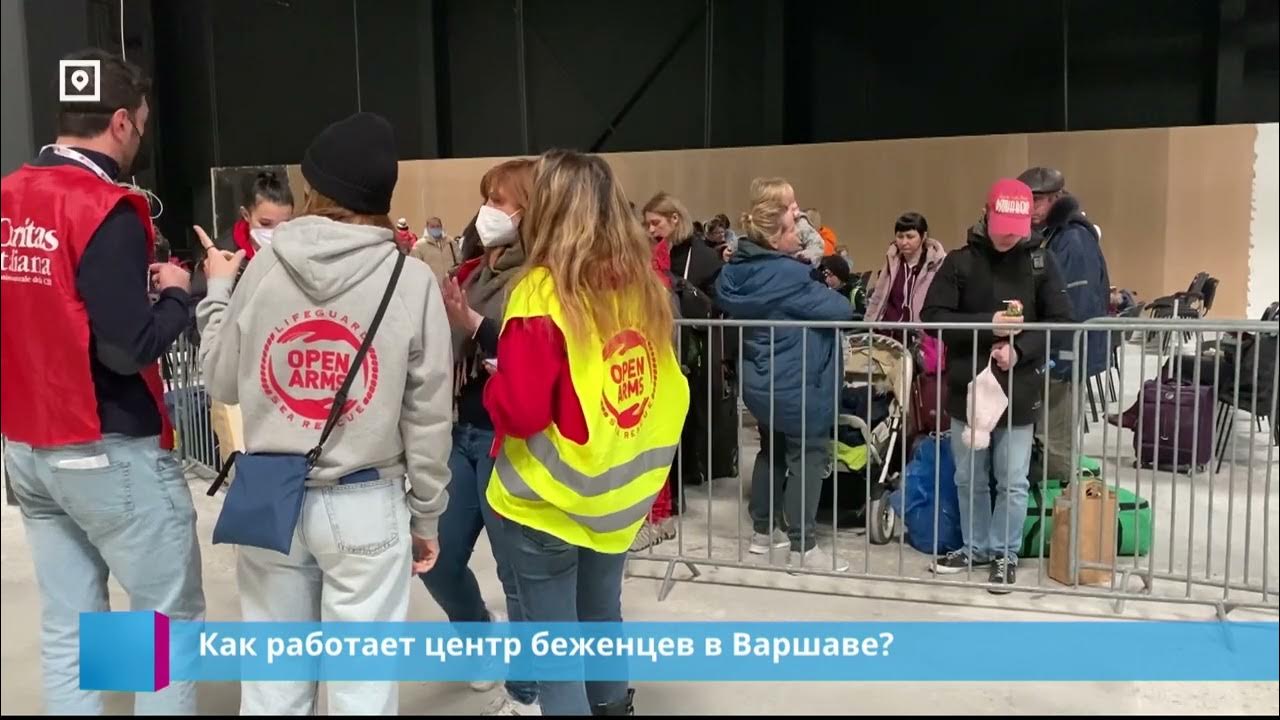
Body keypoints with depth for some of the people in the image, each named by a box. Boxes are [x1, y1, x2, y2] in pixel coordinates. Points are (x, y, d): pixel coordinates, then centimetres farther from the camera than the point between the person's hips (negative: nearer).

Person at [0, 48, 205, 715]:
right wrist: (176, 292, -5)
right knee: (171, 619, 6)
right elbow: (130, 349, -22)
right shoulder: (105, 210, -17)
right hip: (109, 453, -7)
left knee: (65, 629, 14)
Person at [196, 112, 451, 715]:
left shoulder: (262, 266, -5)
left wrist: (217, 290, 21)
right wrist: (427, 512, 7)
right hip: (365, 502, -2)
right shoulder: (412, 279, -10)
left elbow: (223, 383, 6)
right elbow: (428, 416, -6)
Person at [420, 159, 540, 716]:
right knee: (437, 558, 15)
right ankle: (483, 634, 45)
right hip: (463, 432, 7)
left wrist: (474, 324, -25)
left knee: (516, 570, 5)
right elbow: (445, 346, 15)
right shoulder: (473, 271, 10)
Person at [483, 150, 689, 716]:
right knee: (602, 616, 24)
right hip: (620, 490, 6)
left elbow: (518, 411, -21)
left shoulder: (543, 291, -20)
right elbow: (664, 391, 9)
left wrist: (495, 381, -3)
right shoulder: (641, 284, 0)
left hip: (552, 498, -6)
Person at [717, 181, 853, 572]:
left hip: (760, 380, 9)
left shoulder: (742, 267, 1)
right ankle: (802, 545, 7)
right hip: (794, 385, -9)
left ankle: (764, 531, 30)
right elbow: (841, 309, -18)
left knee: (773, 450, 21)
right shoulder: (787, 274, -24)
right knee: (808, 455, 2)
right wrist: (827, 295, 2)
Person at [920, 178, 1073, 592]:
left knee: (1013, 482, 7)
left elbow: (1061, 322, 0)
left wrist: (1021, 349, -16)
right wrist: (986, 325, -17)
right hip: (966, 389, 1)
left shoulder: (1040, 262, 0)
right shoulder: (960, 261, -2)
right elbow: (931, 316, -7)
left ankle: (1005, 553, 25)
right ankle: (975, 547, 31)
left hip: (1018, 392, -1)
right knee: (969, 479, 14)